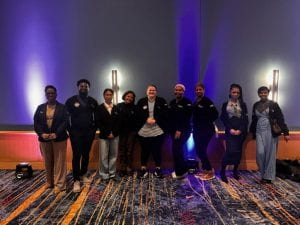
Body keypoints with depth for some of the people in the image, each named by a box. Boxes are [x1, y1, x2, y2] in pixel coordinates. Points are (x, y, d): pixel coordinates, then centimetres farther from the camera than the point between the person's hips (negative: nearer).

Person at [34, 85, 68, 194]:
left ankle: (59, 184, 5)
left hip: (59, 138, -3)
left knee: (59, 161, 0)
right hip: (44, 139, 3)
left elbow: (65, 122, -9)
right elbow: (36, 122, 3)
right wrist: (41, 133, -13)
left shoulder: (62, 108, 0)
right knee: (47, 162, 11)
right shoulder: (40, 108, 9)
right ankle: (50, 182, 26)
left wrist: (56, 134, -20)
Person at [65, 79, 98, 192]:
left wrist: (94, 130, 4)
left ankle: (83, 175, 26)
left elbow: (96, 116, 10)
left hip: (89, 132, 3)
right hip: (76, 132, -3)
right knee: (77, 155, -4)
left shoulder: (93, 101, 6)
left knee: (86, 155, 10)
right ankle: (76, 180, 2)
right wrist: (70, 130, -3)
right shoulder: (71, 100, -1)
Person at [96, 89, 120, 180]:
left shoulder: (116, 108, 9)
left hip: (115, 135, 3)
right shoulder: (100, 108, 1)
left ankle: (112, 173, 18)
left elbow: (118, 122, 5)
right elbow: (99, 123, -5)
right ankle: (104, 174, 13)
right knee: (103, 156, -1)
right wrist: (107, 133, -10)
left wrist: (113, 133, -7)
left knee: (113, 155, 7)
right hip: (104, 135, -2)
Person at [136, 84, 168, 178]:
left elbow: (164, 114, -4)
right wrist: (147, 119, -16)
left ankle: (158, 169, 21)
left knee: (156, 150, 5)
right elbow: (138, 114, -1)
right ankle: (143, 169, 23)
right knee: (144, 151, 10)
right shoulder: (141, 101, 6)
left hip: (157, 131, -1)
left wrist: (155, 120, -16)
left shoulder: (161, 101, 4)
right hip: (144, 131, 1)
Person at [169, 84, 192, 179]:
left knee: (176, 148, -13)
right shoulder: (172, 102, 13)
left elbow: (187, 118, -16)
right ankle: (182, 170, 23)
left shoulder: (187, 102, -8)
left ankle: (180, 172, 1)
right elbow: (169, 116, 13)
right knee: (178, 149, 10)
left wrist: (180, 130, -20)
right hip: (174, 130, 7)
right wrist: (170, 128, 4)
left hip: (184, 130, -7)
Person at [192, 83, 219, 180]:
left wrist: (208, 122, -11)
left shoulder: (207, 101, -11)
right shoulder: (195, 102, 13)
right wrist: (194, 126, 7)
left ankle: (210, 171, 6)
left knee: (202, 150, -9)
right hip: (197, 130, 8)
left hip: (206, 130, -8)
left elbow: (215, 114, -18)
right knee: (198, 150, 10)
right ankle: (205, 170, 23)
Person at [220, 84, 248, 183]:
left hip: (241, 132, 2)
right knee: (231, 151, -13)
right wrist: (230, 129, -11)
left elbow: (245, 119, 2)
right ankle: (222, 171, 0)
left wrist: (240, 130, -12)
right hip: (230, 131, -2)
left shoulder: (243, 105, 8)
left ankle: (235, 171, 20)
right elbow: (223, 119, 1)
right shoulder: (225, 104, 6)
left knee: (238, 151, 5)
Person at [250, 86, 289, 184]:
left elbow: (280, 118, -5)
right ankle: (263, 174, 15)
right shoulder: (255, 105, 9)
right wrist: (252, 132, 17)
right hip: (259, 131, 3)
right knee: (260, 153, -6)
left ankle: (268, 176, 14)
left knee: (270, 154, 2)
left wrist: (285, 132, -10)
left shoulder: (273, 104, -1)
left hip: (271, 131, -3)